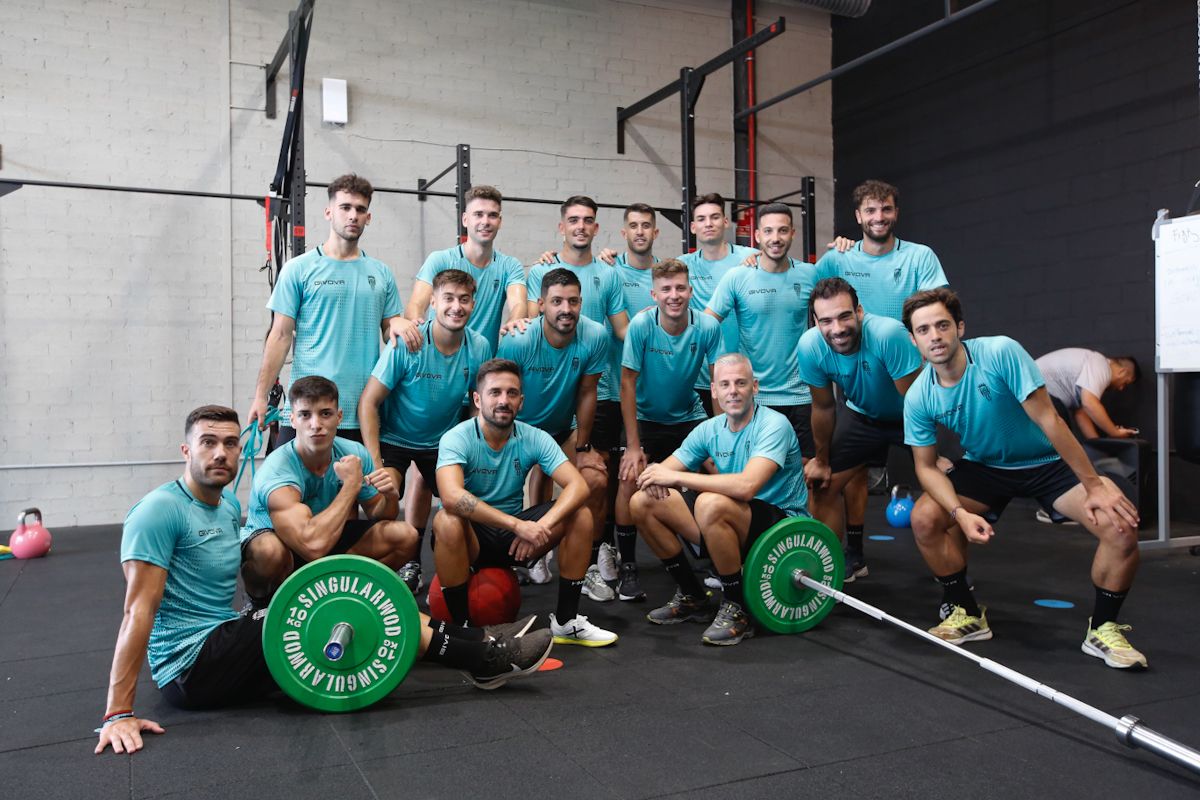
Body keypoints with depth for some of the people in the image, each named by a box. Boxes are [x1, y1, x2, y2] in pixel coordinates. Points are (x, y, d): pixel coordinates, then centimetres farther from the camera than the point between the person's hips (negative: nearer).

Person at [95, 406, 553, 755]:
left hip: (222, 644, 9)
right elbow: (139, 610, -20)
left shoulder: (229, 506, 13)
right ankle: (487, 659, -13)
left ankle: (479, 646, -3)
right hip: (191, 666, -9)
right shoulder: (160, 510, -14)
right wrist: (118, 713, -24)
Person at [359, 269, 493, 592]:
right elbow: (368, 403, -21)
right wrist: (375, 463, -27)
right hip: (394, 437, -4)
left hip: (443, 439, 4)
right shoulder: (406, 344, -24)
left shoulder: (480, 347, -13)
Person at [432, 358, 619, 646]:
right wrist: (518, 525, -41)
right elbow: (451, 496, -37)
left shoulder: (534, 438, -7)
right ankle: (460, 625, -19)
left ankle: (566, 620, -3)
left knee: (580, 515, -15)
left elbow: (578, 486, -18)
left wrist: (541, 526, -35)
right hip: (472, 537, -4)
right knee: (447, 521, -36)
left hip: (514, 536, 4)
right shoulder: (457, 439, -18)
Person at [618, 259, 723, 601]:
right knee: (631, 478, -21)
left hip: (689, 416, 2)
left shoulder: (708, 327, -18)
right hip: (646, 416, -2)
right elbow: (628, 383, -19)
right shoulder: (641, 325, -22)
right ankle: (627, 566, -7)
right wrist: (633, 446, -20)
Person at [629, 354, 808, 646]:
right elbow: (666, 470, 5)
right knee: (642, 503, -3)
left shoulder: (773, 425, -18)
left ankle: (737, 609, -16)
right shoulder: (710, 429, 3)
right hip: (736, 525, 7)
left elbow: (747, 486, -34)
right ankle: (692, 598, 10)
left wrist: (677, 477, -30)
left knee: (711, 504, -37)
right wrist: (655, 475, -22)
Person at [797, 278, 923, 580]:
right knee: (821, 485, 1)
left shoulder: (889, 334, -38)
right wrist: (822, 461, 1)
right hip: (863, 415, 4)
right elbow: (823, 407, -8)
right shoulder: (810, 347, -25)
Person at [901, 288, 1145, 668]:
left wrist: (1095, 487, -25)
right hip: (985, 466, 3)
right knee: (924, 520, -18)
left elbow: (1049, 421, -27)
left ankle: (1103, 630, -1)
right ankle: (968, 615, 4)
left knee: (1121, 525, -24)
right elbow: (926, 466, -10)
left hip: (1048, 462, -3)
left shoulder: (1001, 352, -29)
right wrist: (960, 513, -27)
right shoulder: (918, 397, -17)